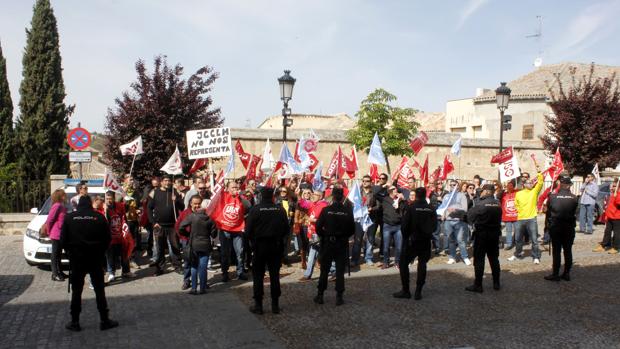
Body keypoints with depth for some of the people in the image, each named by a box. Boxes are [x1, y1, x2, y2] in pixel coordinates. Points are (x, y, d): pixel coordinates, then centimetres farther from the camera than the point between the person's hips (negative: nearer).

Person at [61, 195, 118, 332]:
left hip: (76, 259, 0)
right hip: (95, 259, 0)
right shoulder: (99, 217, -2)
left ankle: (75, 322, 11)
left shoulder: (69, 217, 0)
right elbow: (107, 238, -1)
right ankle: (104, 320, 8)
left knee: (76, 290, 8)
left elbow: (63, 239, 0)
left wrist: (70, 252, 13)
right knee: (99, 290, 5)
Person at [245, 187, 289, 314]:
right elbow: (286, 228, -2)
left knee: (258, 276, 7)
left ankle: (258, 305, 9)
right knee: (275, 275, 11)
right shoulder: (280, 210, -5)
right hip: (276, 246, 2)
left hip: (259, 246, -2)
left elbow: (248, 229, -12)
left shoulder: (255, 210, -12)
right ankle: (275, 305, 14)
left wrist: (252, 241, 6)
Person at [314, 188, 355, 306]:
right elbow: (352, 229, -3)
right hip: (342, 244, 0)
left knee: (324, 270, 10)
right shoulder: (348, 211, -8)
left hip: (327, 243, 0)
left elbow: (318, 227, -10)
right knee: (340, 271, 7)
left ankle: (320, 295, 14)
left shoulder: (326, 210, -10)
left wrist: (323, 236, 8)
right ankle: (339, 296, 8)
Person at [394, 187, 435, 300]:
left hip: (412, 241, -3)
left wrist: (405, 237, 4)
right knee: (422, 265, 11)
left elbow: (404, 225, -12)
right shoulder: (431, 209, -1)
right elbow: (434, 226, 0)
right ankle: (418, 292, 9)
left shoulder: (411, 208, -11)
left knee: (403, 263, 8)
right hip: (425, 241, 4)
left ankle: (405, 291, 6)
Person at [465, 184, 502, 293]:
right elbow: (499, 218, 8)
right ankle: (496, 283, 19)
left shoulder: (480, 203, -15)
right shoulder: (498, 204, 3)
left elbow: (469, 216, -7)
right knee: (494, 258, 13)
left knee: (479, 260, -1)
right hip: (495, 233, 6)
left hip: (482, 233, -6)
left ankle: (478, 285, 1)